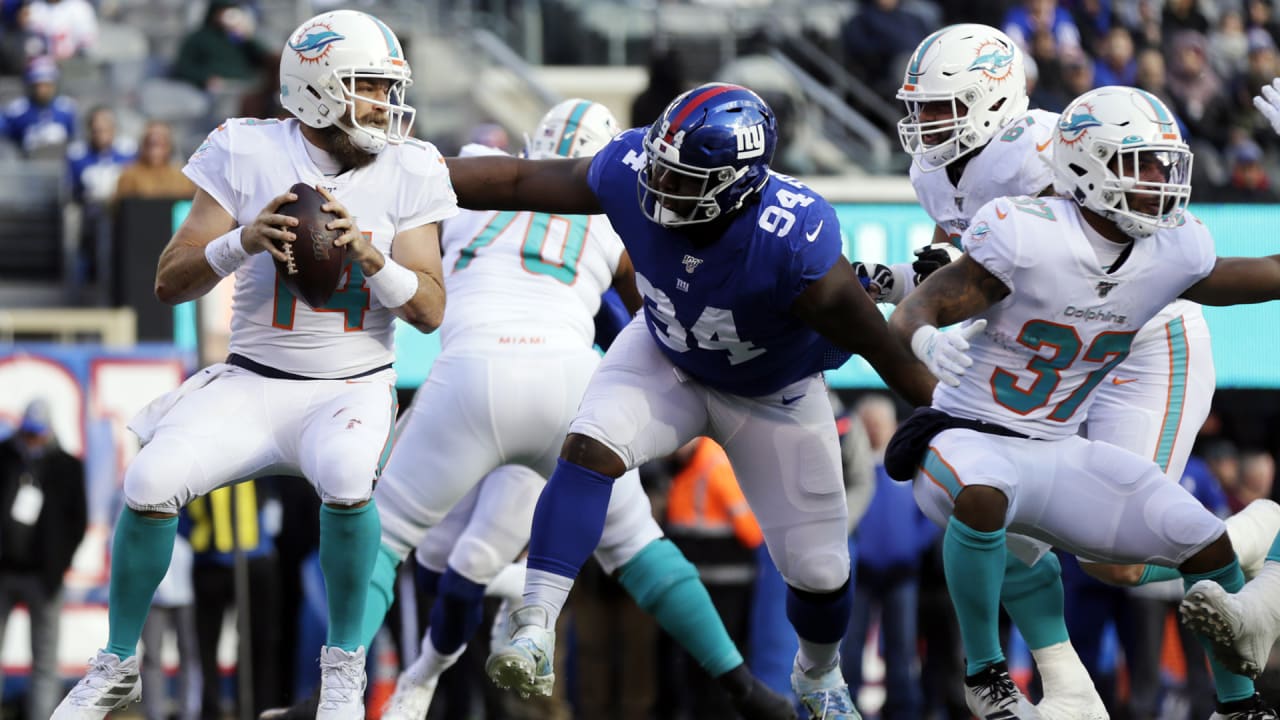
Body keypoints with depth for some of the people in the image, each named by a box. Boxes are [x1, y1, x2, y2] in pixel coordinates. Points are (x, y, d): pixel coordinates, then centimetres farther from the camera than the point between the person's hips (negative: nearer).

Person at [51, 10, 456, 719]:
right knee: (152, 481, -24)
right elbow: (171, 283, -10)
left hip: (353, 388, 0)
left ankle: (344, 663, -12)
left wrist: (369, 255, -25)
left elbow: (430, 312, -7)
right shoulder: (248, 155, -7)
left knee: (344, 476, -35)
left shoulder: (409, 174, -4)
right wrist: (243, 241, -28)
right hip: (252, 384, 1)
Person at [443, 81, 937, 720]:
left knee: (819, 574, 8)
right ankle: (533, 631, -28)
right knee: (590, 448, -28)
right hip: (666, 358, 2)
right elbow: (516, 181, -18)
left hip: (774, 396, -2)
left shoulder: (795, 250, -43)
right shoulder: (631, 175, -32)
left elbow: (885, 350, -30)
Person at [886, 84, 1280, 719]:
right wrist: (925, 337, -45)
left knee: (1206, 544, -6)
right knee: (983, 494, -41)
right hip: (966, 436, -6)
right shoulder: (1028, 237, -20)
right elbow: (907, 317, -21)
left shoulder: (1173, 254, -2)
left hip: (1057, 454, 6)